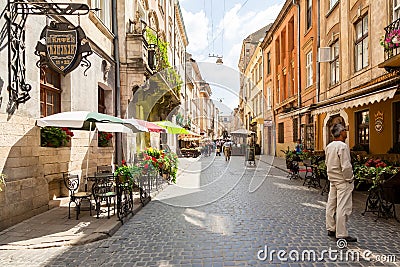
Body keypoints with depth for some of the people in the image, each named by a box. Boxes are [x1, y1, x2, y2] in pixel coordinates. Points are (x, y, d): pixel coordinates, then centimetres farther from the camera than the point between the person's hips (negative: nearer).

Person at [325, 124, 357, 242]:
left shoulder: (329, 146, 7)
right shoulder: (342, 146, -19)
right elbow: (346, 166, -23)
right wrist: (349, 179, -11)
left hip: (332, 179, 9)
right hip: (342, 181, -9)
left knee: (331, 205, 15)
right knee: (343, 207, -2)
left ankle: (331, 229, 27)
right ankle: (341, 234, 3)